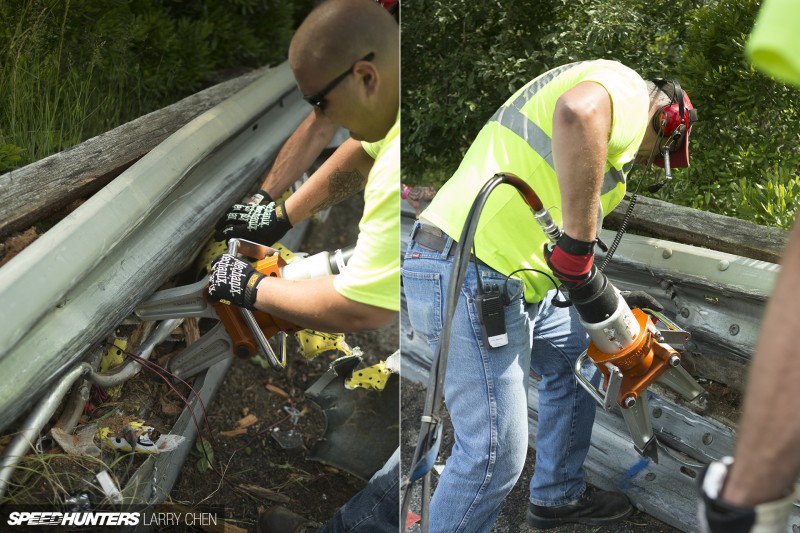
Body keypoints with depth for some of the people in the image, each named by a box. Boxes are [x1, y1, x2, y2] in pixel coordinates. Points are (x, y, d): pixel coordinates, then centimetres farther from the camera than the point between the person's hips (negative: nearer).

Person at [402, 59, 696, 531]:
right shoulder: (628, 89, -2)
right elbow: (578, 114, -30)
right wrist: (580, 242, -24)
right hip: (470, 281, -11)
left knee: (577, 356, 26)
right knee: (496, 452, -5)